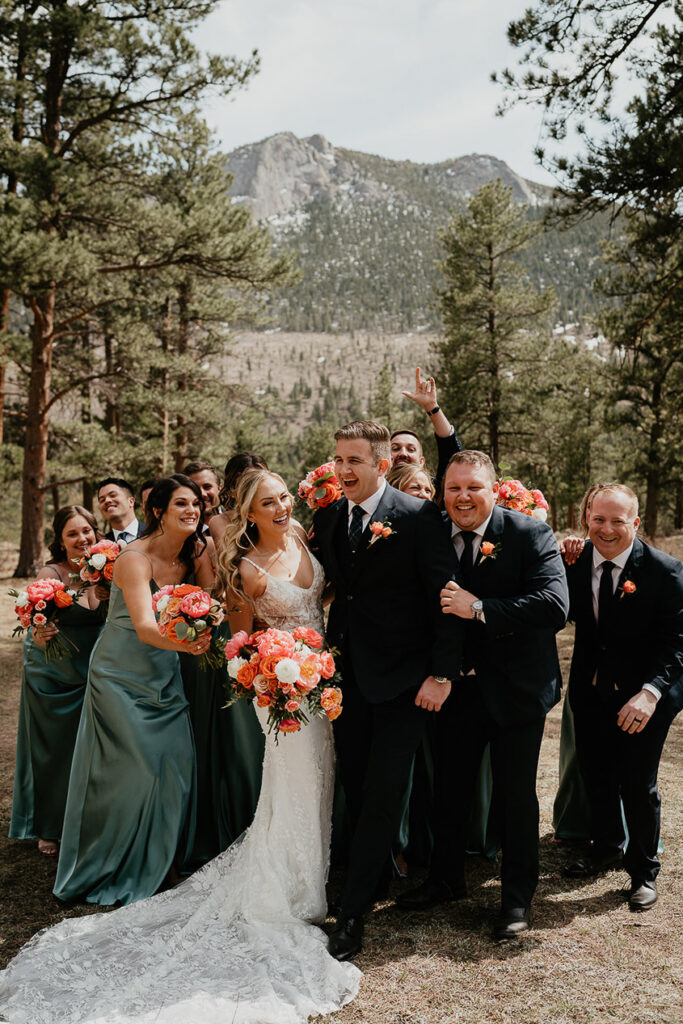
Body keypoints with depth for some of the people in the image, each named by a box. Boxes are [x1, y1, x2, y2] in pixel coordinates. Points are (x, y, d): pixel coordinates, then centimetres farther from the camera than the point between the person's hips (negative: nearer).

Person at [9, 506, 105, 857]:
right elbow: (38, 629, -19)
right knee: (51, 750, 8)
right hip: (51, 675, -4)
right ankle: (48, 828, 25)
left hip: (89, 675, 4)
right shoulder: (51, 574, -16)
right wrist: (39, 635, -40)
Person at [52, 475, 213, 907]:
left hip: (164, 676, 6)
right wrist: (178, 641, -51)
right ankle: (119, 872, 19)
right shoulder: (135, 559, -22)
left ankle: (157, 866, 26)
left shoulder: (195, 551, -4)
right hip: (123, 675, -6)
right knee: (138, 771, -2)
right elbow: (144, 626, -34)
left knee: (177, 765, 5)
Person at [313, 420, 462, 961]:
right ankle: (380, 874, 35)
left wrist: (441, 674, -14)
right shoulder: (327, 517, 6)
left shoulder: (418, 516, -12)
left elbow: (445, 598, -11)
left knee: (383, 793, -1)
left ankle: (352, 912, 8)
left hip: (402, 681, -6)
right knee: (356, 789, 15)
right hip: (347, 674, 6)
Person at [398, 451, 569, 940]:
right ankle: (447, 879, 40)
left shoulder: (531, 535, -15)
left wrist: (479, 608, -30)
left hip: (516, 688, -4)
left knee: (516, 794, 9)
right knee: (450, 787, 18)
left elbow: (555, 606, -26)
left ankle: (518, 896, 29)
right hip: (456, 685, 4)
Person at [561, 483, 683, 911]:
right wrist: (562, 574, -16)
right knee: (596, 774, 17)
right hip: (591, 688, 4)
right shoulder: (576, 563, -4)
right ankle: (607, 846, 44)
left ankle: (644, 870, 27)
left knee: (638, 783, 2)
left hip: (643, 695, -4)